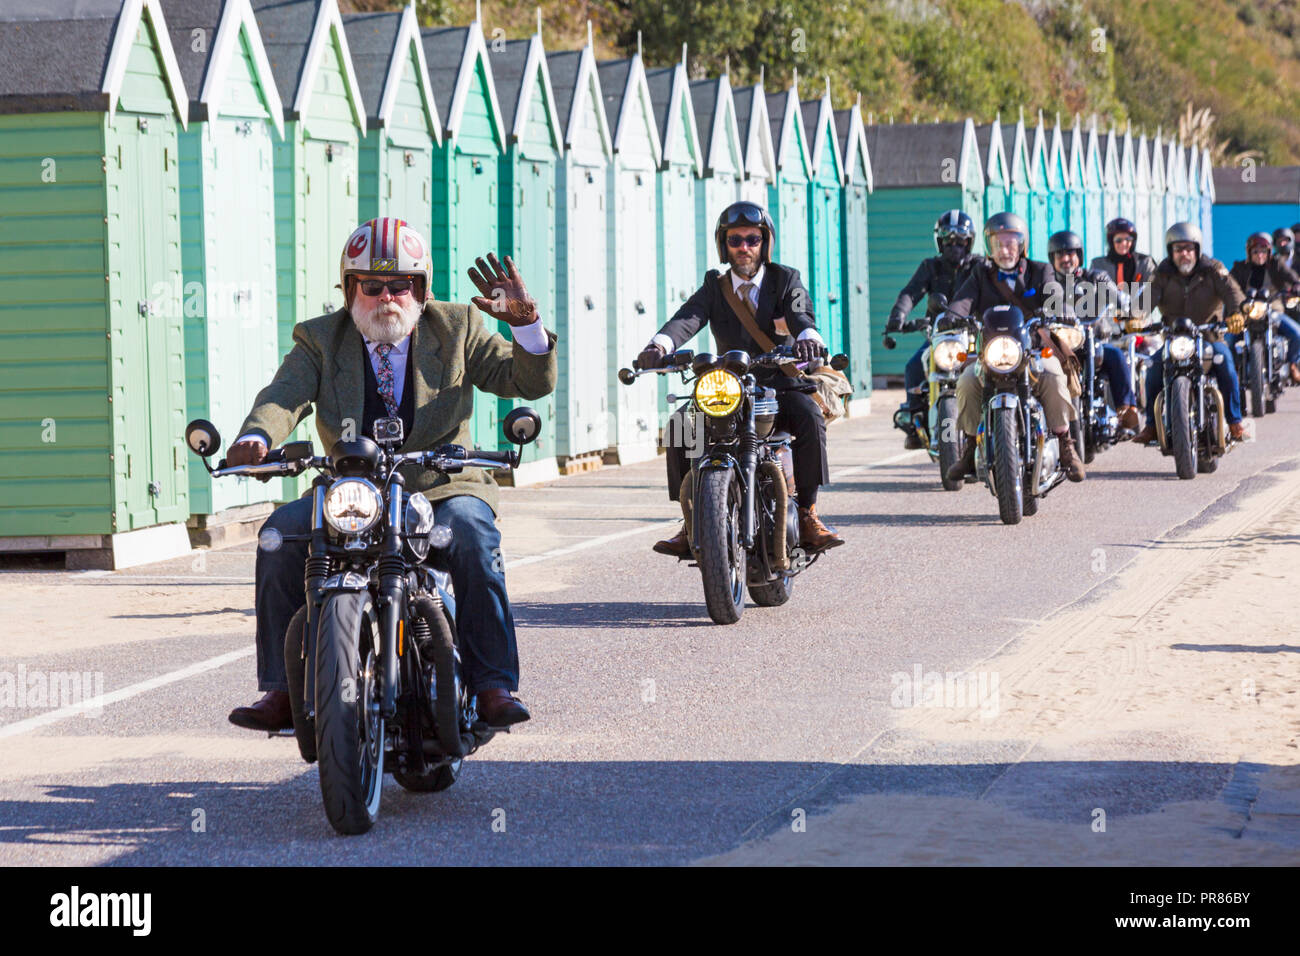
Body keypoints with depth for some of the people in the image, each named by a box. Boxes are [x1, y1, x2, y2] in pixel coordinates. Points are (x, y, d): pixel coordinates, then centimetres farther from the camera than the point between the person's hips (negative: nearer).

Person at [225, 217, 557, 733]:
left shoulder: (456, 329, 7)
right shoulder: (320, 339, 8)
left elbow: (532, 382, 2)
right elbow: (285, 395, -10)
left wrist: (525, 322, -18)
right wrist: (257, 436, -33)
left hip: (441, 484, -2)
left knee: (471, 532, -33)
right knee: (281, 532, -22)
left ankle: (495, 685, -28)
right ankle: (281, 690, -16)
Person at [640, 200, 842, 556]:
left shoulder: (785, 280, 3)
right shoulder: (715, 287, 8)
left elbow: (800, 314, -18)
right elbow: (688, 317, -11)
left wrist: (808, 337, -44)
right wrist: (660, 344, -34)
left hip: (781, 384, -2)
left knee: (810, 417, -32)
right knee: (679, 425, -20)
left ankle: (807, 515, -24)